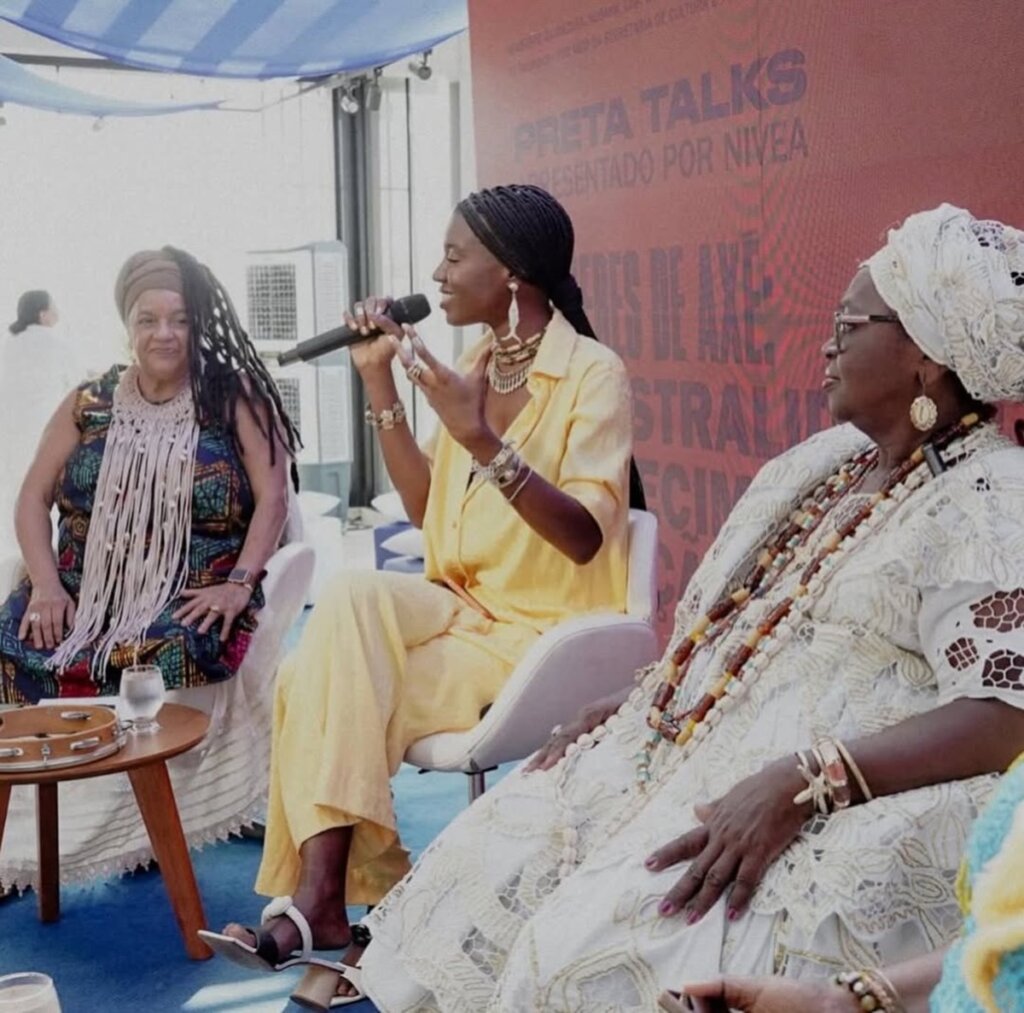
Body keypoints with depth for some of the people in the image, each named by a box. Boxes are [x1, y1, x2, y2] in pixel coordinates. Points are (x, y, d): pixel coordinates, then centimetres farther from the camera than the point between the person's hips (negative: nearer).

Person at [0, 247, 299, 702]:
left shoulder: (233, 397, 3)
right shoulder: (90, 403, 12)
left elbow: (272, 497, -3)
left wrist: (240, 584, -16)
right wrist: (46, 584, -6)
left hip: (191, 603, -3)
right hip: (84, 593, 3)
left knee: (172, 655, -36)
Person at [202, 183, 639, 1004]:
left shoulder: (594, 374, -11)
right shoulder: (473, 366, 11)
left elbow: (584, 538, -21)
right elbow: (426, 509, 11)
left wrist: (481, 439, -32)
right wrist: (382, 387, 4)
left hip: (543, 633, -6)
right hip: (465, 609, 6)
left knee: (334, 686, -23)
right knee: (353, 606, -26)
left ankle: (319, 900, -10)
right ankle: (325, 896, -23)